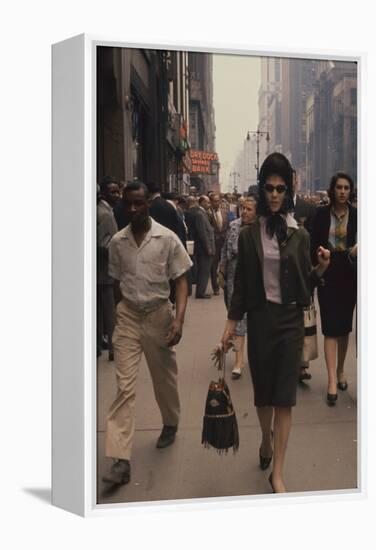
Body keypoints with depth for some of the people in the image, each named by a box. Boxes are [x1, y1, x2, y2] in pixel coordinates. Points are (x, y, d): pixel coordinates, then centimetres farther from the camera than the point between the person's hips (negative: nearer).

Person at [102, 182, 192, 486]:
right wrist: (119, 315, 12)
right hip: (127, 316, 1)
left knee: (164, 377, 16)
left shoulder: (167, 238, -8)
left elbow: (181, 280, -6)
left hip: (158, 314, -1)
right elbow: (117, 282, 10)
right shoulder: (117, 241, 0)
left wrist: (179, 318, -16)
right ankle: (121, 459, -5)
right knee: (124, 385, -5)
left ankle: (171, 424, 44)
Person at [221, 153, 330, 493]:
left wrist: (321, 268, -13)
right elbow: (241, 283, 5)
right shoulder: (249, 234, 2)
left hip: (291, 320, 0)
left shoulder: (300, 235, 3)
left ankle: (277, 474, 7)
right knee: (262, 390, 12)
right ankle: (267, 439, 42)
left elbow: (305, 284, 6)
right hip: (260, 319, 0)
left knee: (284, 396, -1)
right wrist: (232, 323, 2)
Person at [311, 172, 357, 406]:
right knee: (331, 328, -4)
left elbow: (361, 241, -5)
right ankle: (332, 381, -4)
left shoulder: (356, 214, 0)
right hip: (327, 275, -1)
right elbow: (315, 244, 1)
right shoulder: (322, 213, 0)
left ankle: (340, 370, 32)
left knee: (344, 326, 13)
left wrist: (356, 250, -26)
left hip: (349, 275, 1)